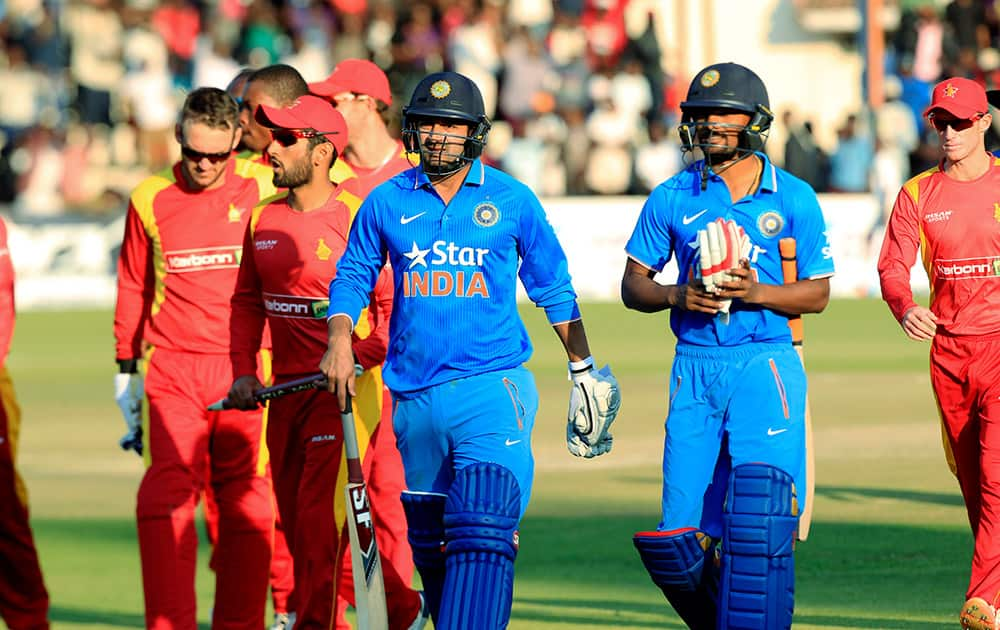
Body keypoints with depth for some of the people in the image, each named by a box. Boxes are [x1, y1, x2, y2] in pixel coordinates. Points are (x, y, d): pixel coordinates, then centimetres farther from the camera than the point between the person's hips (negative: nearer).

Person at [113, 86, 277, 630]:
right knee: (166, 497, -12)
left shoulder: (265, 188, 3)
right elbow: (132, 286, 17)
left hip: (246, 370, 0)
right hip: (172, 370, 0)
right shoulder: (150, 199, 7)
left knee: (248, 504, 2)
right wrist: (126, 367, 18)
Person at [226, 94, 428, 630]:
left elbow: (393, 304, -10)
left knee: (320, 519, -11)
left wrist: (357, 359, -19)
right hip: (286, 391, 8)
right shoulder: (264, 219, 9)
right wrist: (244, 371, 8)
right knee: (296, 521, 11)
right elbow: (247, 301, 17)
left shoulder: (355, 218, -11)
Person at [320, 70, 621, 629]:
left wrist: (584, 369, 16)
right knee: (430, 544, 12)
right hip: (414, 395, 3)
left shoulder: (511, 201, 3)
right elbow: (353, 275, 17)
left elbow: (552, 286, 13)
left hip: (491, 388, -3)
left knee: (482, 532, -19)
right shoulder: (388, 201, 6)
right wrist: (340, 341, 0)